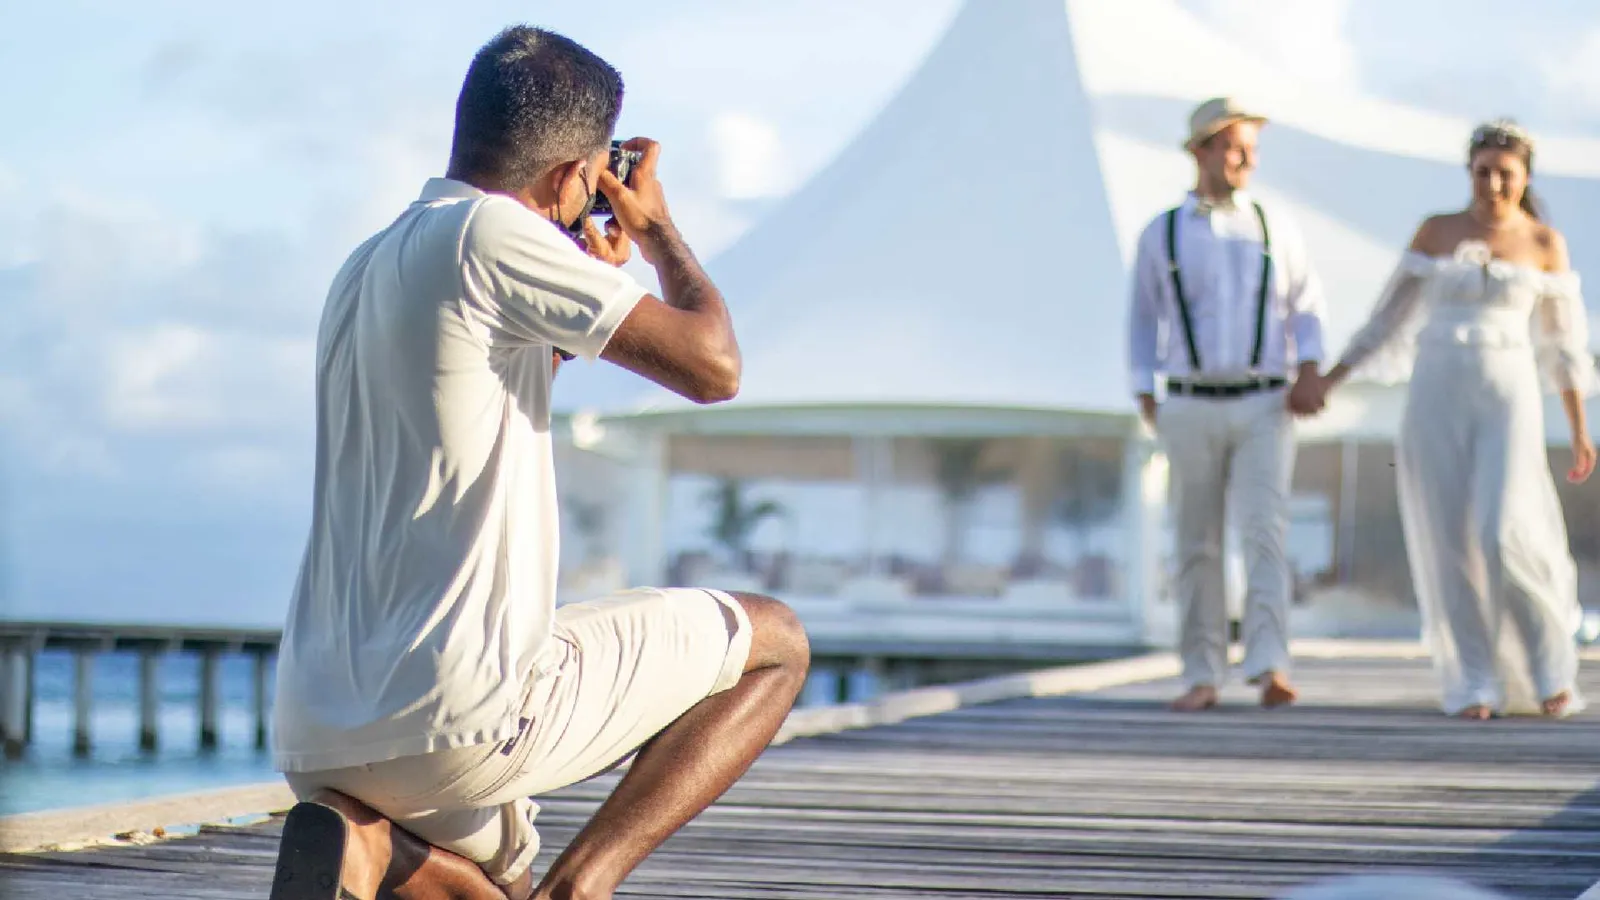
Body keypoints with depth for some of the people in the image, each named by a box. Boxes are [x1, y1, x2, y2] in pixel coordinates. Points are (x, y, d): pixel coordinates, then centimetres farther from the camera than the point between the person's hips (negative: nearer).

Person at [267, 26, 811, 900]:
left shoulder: (363, 271, 18)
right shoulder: (487, 233, -10)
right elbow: (710, 366, -8)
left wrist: (584, 288, 33)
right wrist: (656, 228, 10)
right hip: (463, 712, -8)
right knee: (776, 643, 12)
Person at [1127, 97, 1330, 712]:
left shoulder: (1275, 228, 5)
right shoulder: (1160, 235, 3)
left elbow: (1306, 310, 10)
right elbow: (1143, 323, 10)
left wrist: (1309, 376, -7)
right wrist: (1145, 402, 1)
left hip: (1264, 410, 0)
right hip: (1192, 412, 1)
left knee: (1265, 534, -15)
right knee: (1198, 547, 3)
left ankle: (1269, 669, -23)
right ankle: (1202, 678, 11)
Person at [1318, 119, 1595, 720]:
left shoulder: (1545, 243, 3)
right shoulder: (1436, 232, 5)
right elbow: (1391, 316, 9)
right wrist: (1329, 379, 3)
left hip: (1507, 401, -1)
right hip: (1437, 400, 1)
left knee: (1507, 538, -16)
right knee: (1453, 546, -3)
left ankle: (1550, 668, 3)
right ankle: (1475, 686, 7)